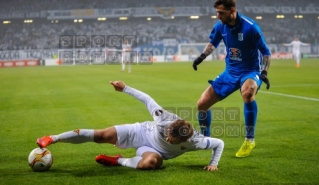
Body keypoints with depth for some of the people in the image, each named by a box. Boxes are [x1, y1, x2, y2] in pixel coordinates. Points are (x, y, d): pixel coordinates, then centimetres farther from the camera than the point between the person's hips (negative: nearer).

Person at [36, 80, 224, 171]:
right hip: (141, 132, 1)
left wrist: (213, 164, -24)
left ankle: (119, 161, -8)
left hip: (154, 150, 0)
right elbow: (147, 98, -17)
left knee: (148, 163, -40)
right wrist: (125, 88, -14)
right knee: (101, 135, -9)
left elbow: (219, 143, -20)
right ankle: (53, 139, 2)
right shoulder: (165, 118, -31)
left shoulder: (194, 141, -32)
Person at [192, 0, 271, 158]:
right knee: (202, 104, 0)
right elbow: (213, 43, 17)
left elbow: (266, 52, -13)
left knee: (247, 92, -41)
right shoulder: (220, 26, -5)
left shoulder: (250, 27, -21)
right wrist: (202, 57, 0)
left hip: (250, 71, -6)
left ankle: (250, 140, -26)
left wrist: (264, 72, -27)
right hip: (230, 72, 6)